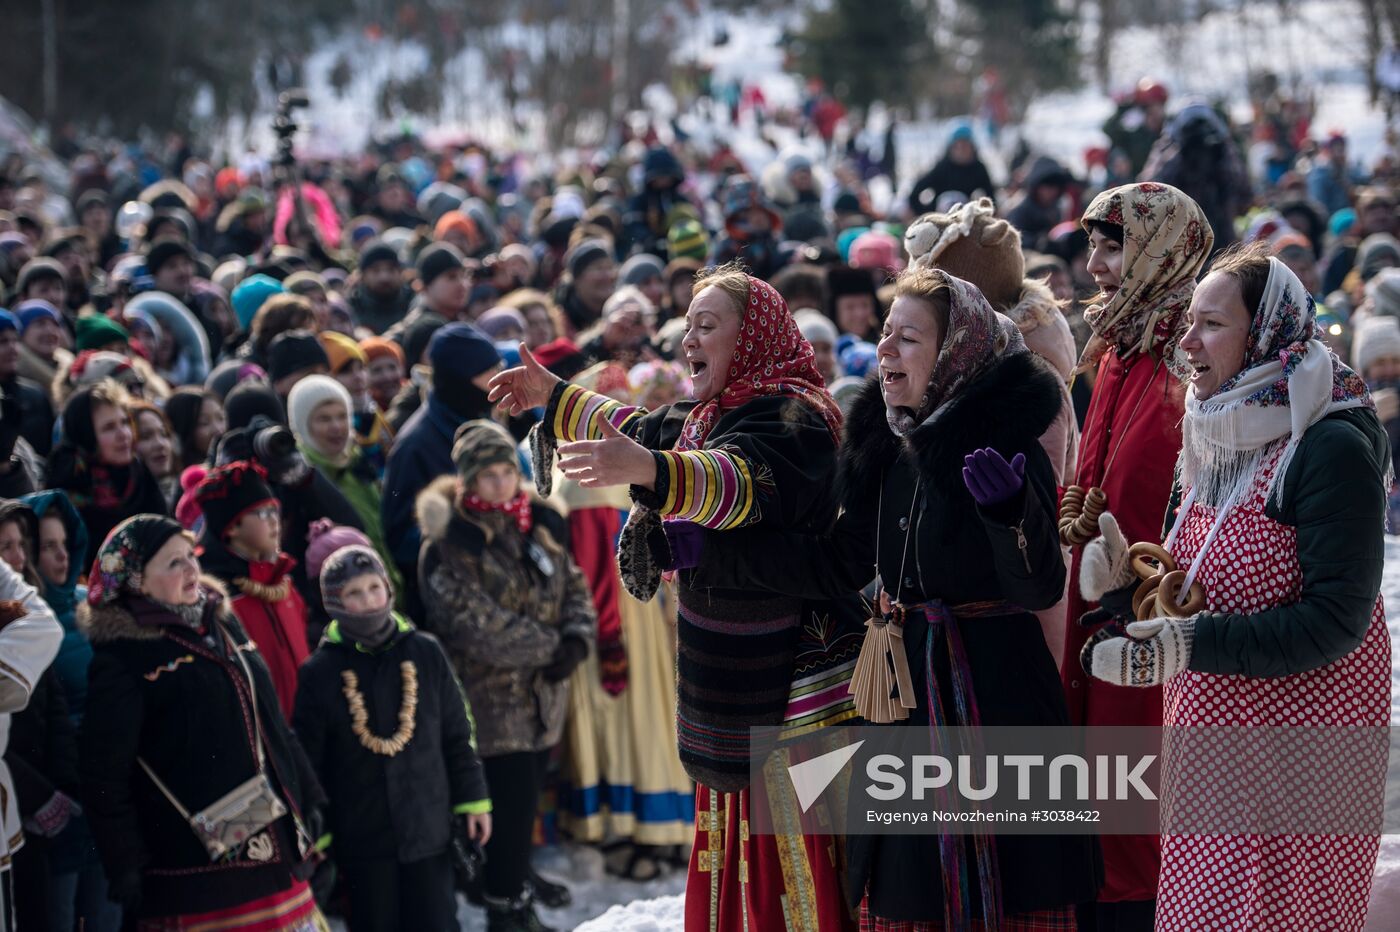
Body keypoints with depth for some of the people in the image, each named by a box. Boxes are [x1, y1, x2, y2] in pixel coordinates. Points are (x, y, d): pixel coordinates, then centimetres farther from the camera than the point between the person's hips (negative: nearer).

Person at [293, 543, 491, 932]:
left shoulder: (425, 652, 0)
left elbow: (456, 735, 7)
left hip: (429, 828, 1)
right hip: (361, 838, -1)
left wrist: (472, 801, 5)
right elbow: (308, 762, -1)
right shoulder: (320, 671, -5)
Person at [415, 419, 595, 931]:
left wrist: (577, 640, -9)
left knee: (524, 801, 13)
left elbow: (574, 586, 11)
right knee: (512, 802, -8)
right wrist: (552, 646, -15)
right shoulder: (449, 545, -13)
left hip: (542, 692, 6)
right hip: (490, 693, -6)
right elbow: (481, 626, -19)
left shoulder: (539, 525, 8)